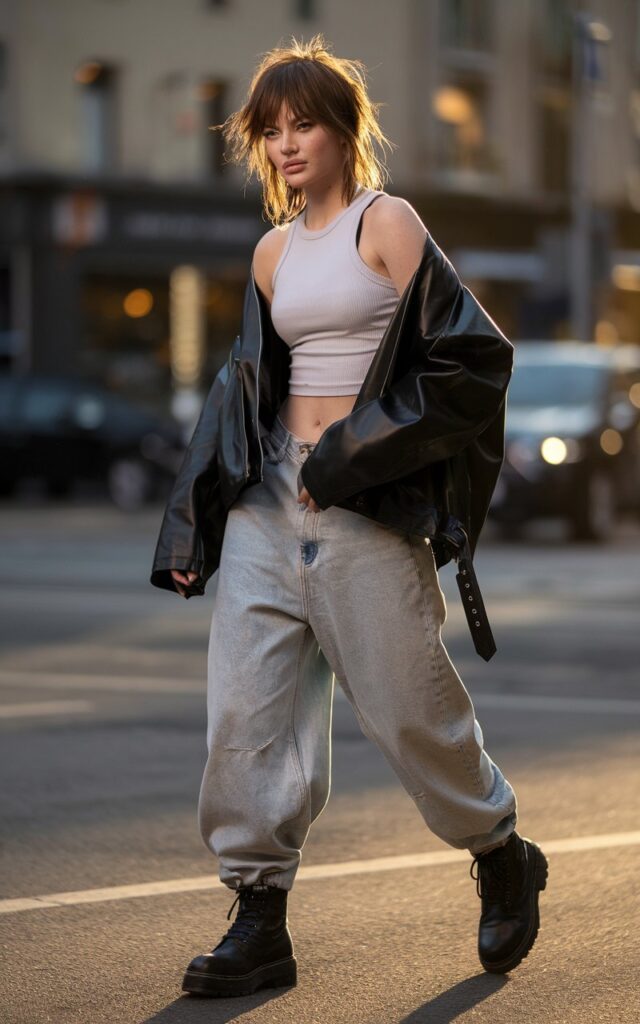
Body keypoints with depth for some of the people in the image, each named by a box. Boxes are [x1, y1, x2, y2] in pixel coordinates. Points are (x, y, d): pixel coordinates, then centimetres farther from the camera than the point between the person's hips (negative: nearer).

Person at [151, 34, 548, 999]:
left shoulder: (388, 222, -3)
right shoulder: (274, 251, 15)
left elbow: (441, 357, -9)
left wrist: (356, 457, -14)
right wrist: (196, 524, 14)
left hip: (364, 504, -6)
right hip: (271, 492, 6)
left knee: (408, 703, 0)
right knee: (245, 700, -5)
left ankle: (503, 859, 26)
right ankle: (260, 921, 1)